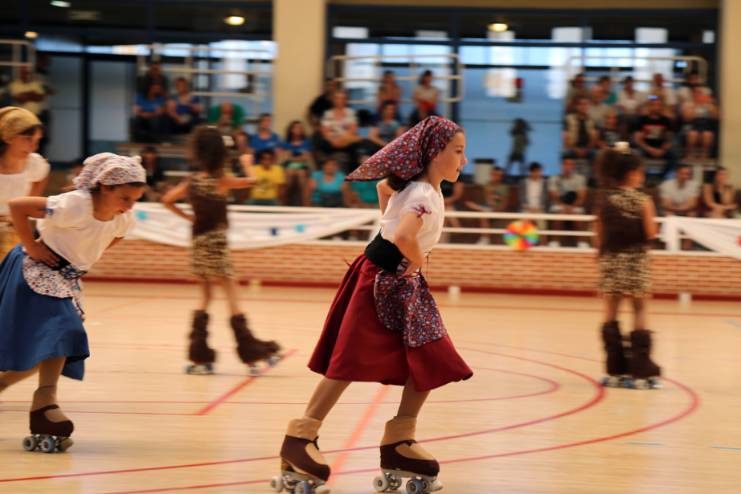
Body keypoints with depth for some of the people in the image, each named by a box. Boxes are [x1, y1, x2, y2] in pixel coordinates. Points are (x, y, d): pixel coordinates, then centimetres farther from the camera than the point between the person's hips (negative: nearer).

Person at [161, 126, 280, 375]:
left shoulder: (192, 181, 4)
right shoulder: (221, 180, -12)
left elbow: (167, 200, 6)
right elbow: (251, 180, -8)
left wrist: (188, 217, 12)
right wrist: (247, 163, 10)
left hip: (198, 243, 6)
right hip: (216, 244, -6)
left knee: (205, 297, 14)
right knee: (232, 297, -2)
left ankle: (200, 357, 11)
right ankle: (252, 353, 0)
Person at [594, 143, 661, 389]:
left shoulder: (605, 200, 2)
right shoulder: (642, 201, -10)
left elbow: (599, 235, 5)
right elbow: (651, 234, -9)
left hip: (611, 261, 4)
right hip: (636, 261, -3)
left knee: (611, 313, 9)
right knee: (639, 312, 3)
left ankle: (615, 371, 9)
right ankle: (640, 372, 1)